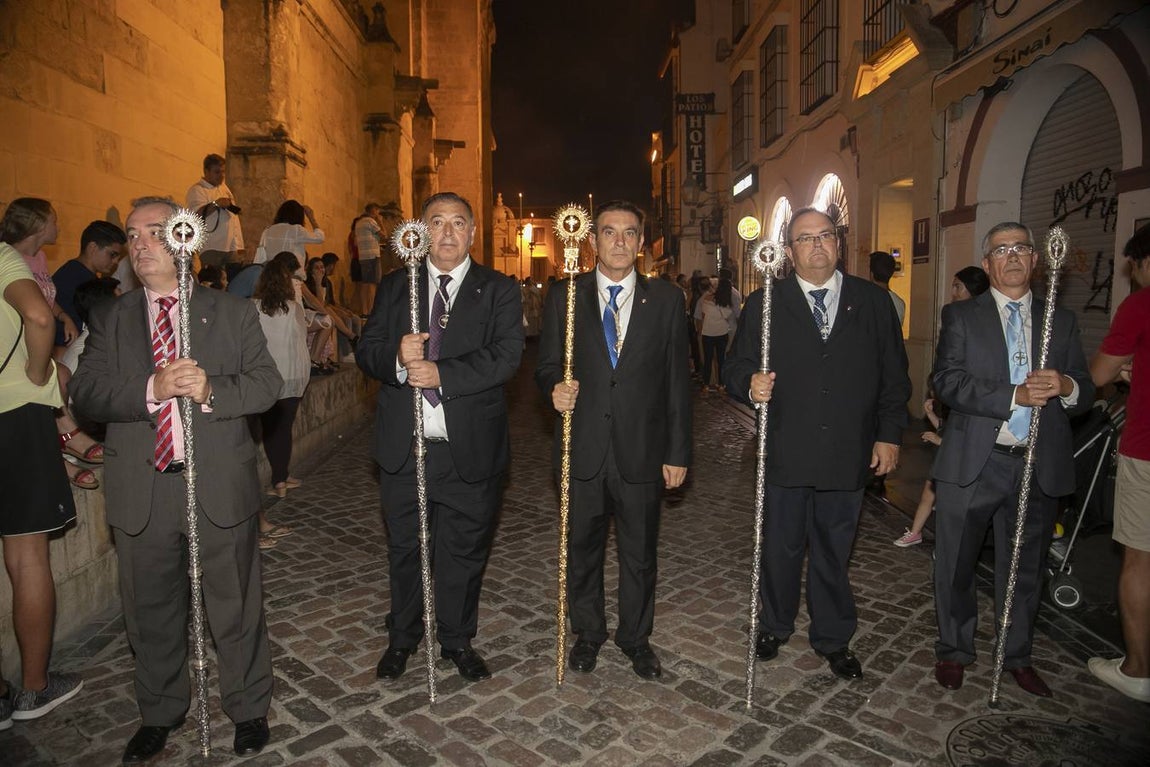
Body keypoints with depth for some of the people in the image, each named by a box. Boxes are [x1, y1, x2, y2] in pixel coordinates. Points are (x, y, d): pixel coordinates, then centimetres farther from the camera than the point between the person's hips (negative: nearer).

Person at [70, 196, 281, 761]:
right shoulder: (110, 321, 8)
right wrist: (151, 391, -23)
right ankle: (159, 714, 40)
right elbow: (85, 392, -5)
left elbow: (266, 383, -4)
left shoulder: (233, 312, 4)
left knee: (235, 606, 10)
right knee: (151, 612, 17)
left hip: (220, 486, -2)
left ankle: (248, 709, 32)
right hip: (141, 491, 2)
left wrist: (211, 390, -23)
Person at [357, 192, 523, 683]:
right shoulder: (395, 286, 9)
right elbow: (366, 350, 3)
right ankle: (402, 638, 39)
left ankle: (457, 639, 34)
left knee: (464, 550, 13)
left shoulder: (498, 291, 0)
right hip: (404, 445, 2)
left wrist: (442, 374, -24)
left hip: (470, 449, -2)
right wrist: (397, 361, -19)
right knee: (404, 549, 17)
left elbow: (506, 356, -14)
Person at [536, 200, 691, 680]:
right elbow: (547, 365, 6)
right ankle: (587, 633, 38)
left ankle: (635, 637, 36)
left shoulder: (666, 300, 1)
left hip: (642, 451, 0)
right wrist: (555, 388, -19)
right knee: (582, 549, 16)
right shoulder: (564, 297, 2)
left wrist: (678, 452, -1)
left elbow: (677, 380, 1)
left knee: (640, 553, 14)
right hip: (583, 450, 1)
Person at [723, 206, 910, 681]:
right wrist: (750, 387, -23)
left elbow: (894, 377, 7)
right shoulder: (764, 304, 1)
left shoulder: (873, 303, 5)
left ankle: (833, 638, 34)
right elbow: (735, 368, -1)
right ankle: (774, 627, 36)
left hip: (848, 457, 1)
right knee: (780, 549, 14)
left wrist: (889, 434, 1)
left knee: (834, 553, 15)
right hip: (785, 455, -1)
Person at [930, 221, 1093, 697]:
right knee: (956, 566, 9)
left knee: (1025, 568, 16)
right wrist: (1014, 395, -22)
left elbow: (1086, 392, 9)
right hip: (972, 463, -2)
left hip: (1039, 467, 3)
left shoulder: (1062, 320, 11)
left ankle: (1017, 657, 35)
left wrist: (1066, 386, -14)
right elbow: (946, 382, -12)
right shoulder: (961, 315, 1)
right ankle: (954, 651, 28)